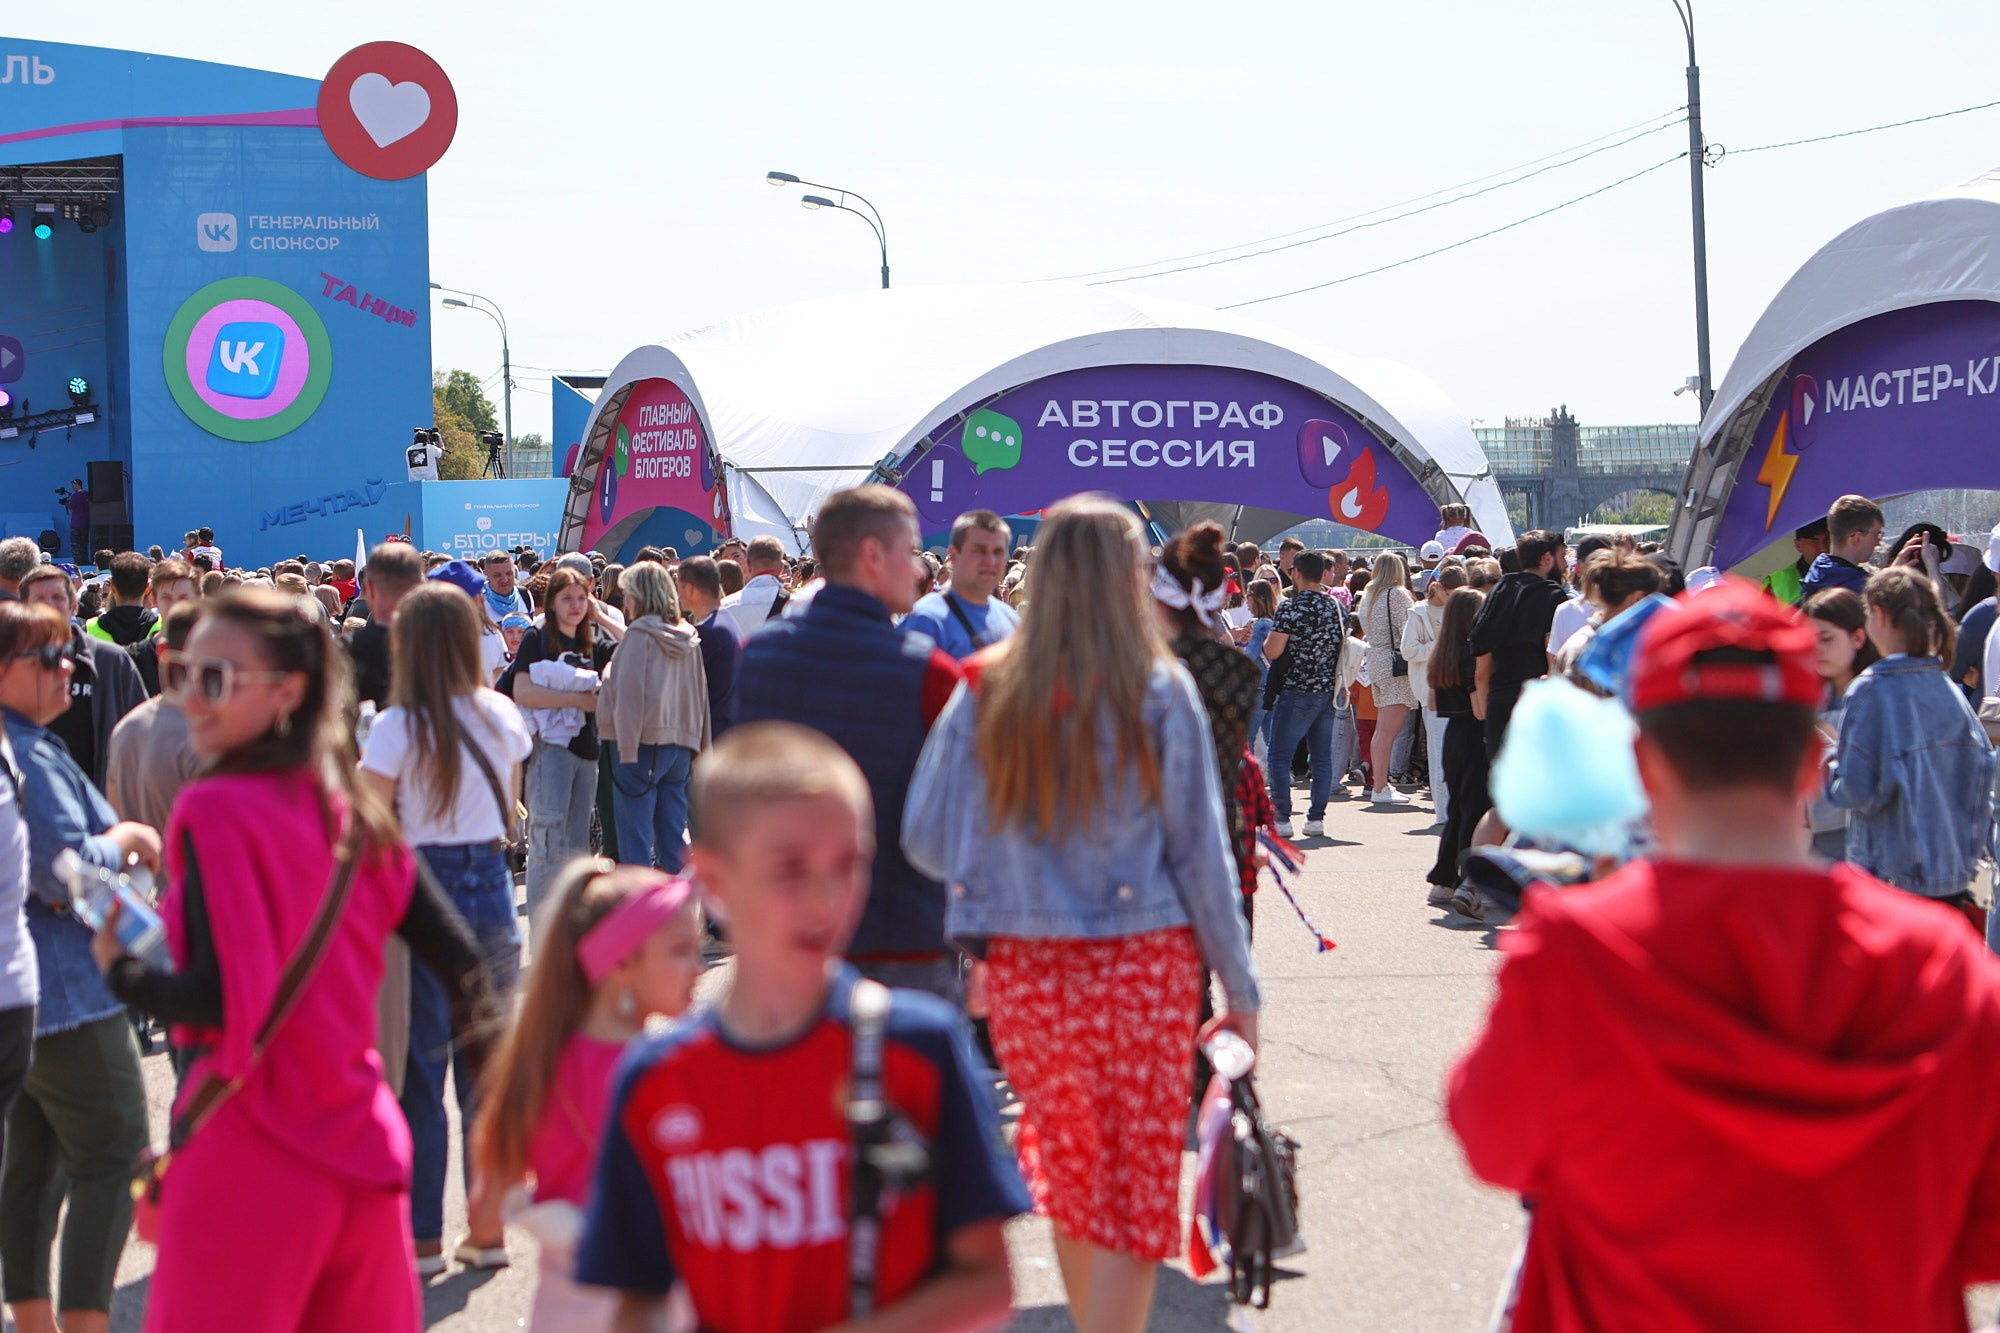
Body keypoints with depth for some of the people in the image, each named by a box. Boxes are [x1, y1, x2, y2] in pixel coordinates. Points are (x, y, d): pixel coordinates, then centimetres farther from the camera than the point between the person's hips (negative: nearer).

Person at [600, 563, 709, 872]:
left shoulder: (640, 634, -9)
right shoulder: (688, 638, 12)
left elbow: (629, 693, -14)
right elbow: (699, 693, 15)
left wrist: (627, 747, -14)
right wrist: (698, 747, 18)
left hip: (644, 743, -7)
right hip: (681, 743, 7)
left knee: (635, 840, -5)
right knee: (673, 839, 10)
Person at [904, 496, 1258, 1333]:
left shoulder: (987, 691, -1)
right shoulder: (1158, 692, -8)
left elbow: (924, 841, 1)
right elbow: (1200, 854, -6)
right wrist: (1241, 988, 2)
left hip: (1022, 968, 3)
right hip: (1144, 963, -3)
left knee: (1071, 1172, 19)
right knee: (1139, 1191, 4)